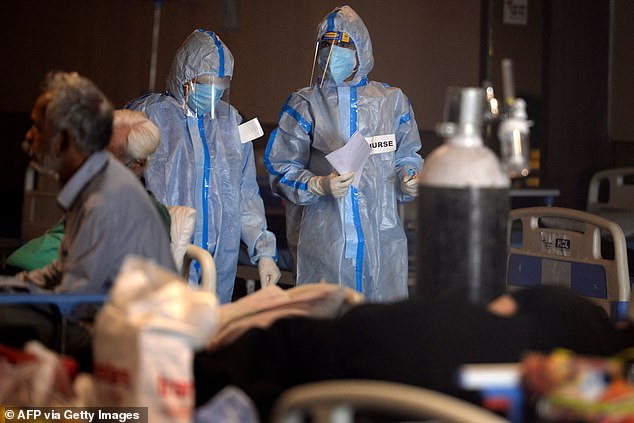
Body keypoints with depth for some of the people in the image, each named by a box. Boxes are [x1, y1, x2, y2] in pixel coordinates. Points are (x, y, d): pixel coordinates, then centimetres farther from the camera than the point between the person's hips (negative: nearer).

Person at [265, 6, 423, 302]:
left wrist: (409, 180, -2)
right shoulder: (305, 105, 3)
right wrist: (320, 186, -15)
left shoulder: (392, 101, 11)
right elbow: (281, 168, 2)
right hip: (326, 240, -2)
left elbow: (407, 155, 20)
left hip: (383, 236, 2)